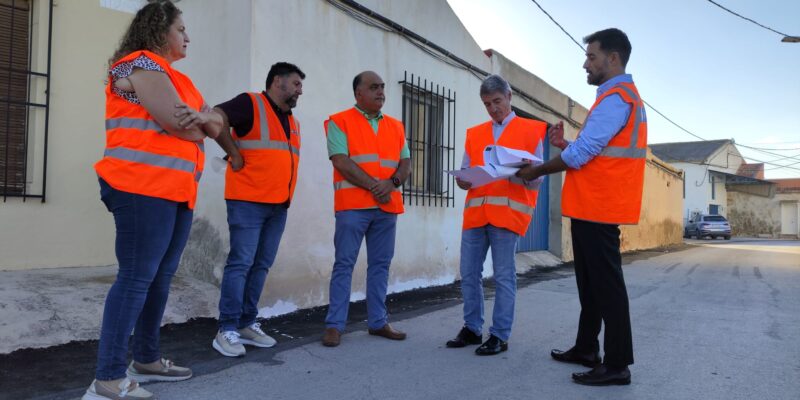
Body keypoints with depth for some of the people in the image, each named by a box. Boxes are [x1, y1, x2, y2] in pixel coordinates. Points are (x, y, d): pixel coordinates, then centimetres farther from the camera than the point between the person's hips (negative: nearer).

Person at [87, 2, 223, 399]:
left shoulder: (172, 76, 24)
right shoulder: (141, 64, -6)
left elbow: (216, 124, 16)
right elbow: (181, 125, -17)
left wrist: (205, 116, -7)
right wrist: (199, 122, 6)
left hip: (177, 191, 9)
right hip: (144, 189, -9)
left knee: (160, 277, 13)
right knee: (136, 278, -10)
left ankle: (146, 360, 24)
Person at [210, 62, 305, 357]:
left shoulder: (292, 122, 19)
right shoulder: (250, 103, -5)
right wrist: (235, 155, -15)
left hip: (279, 205, 8)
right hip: (248, 201, -8)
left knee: (261, 265, 9)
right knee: (240, 263, -7)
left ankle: (247, 324, 18)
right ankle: (227, 330, 0)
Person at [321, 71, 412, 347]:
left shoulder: (396, 126, 17)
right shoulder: (339, 122, 1)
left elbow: (406, 164, 11)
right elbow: (341, 162, -10)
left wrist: (391, 183, -10)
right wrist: (374, 185, -14)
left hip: (387, 206, 5)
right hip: (353, 205, -5)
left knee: (380, 264, 8)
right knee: (344, 264, -3)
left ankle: (378, 322, 17)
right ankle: (335, 325, 3)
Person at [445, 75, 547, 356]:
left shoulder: (531, 131, 5)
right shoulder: (474, 134, 17)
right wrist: (463, 180, -8)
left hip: (508, 211, -4)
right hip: (475, 211, 5)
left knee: (504, 276, -1)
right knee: (469, 273, 6)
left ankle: (500, 335, 8)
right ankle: (472, 328, 20)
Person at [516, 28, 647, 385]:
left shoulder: (616, 97, -13)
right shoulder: (619, 96, 21)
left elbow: (581, 154, -17)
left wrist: (537, 171, -6)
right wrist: (565, 144, 10)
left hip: (598, 207, -11)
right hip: (593, 206, 11)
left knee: (606, 284, -5)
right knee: (590, 282, 16)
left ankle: (617, 364, 3)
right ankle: (586, 349, 26)